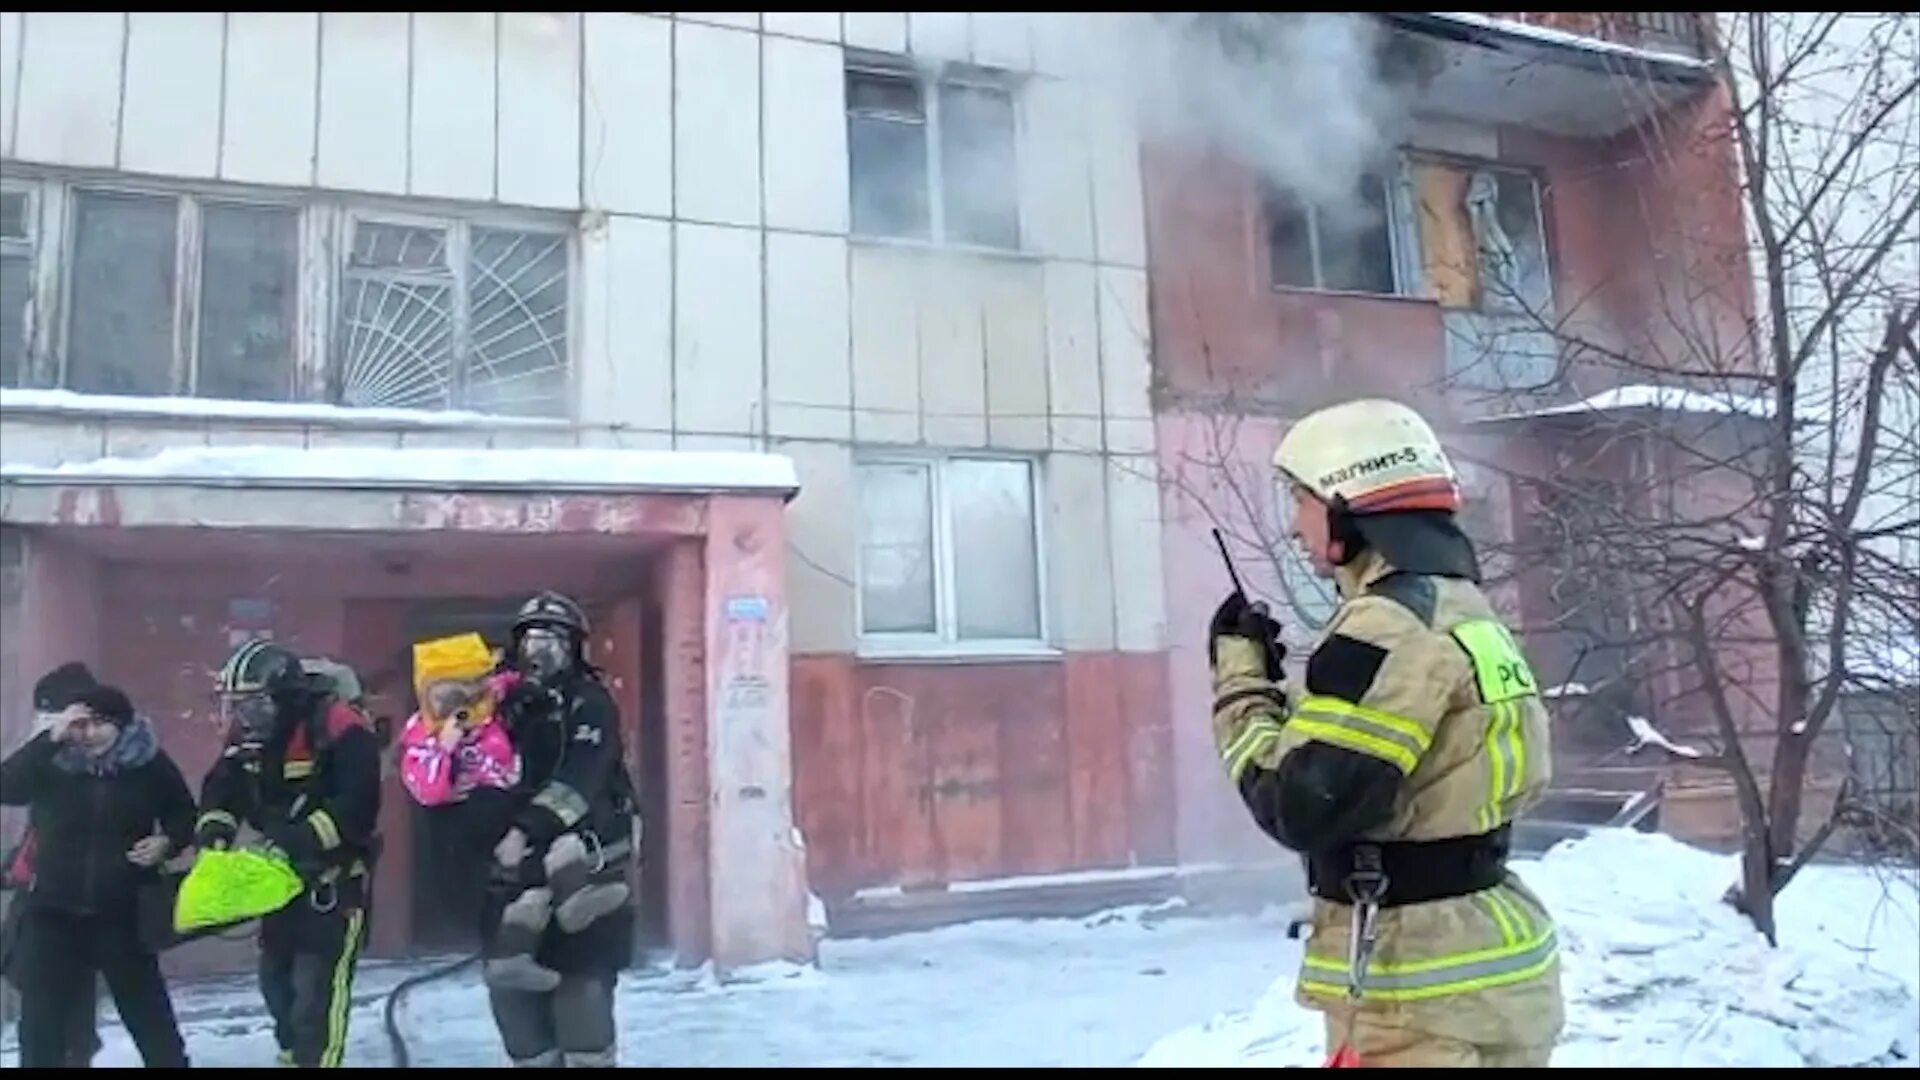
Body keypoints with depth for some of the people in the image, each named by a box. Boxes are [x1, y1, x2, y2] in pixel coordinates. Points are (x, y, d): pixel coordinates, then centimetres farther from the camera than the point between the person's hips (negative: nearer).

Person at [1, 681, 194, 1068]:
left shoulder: (150, 764, -7)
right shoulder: (52, 764, -7)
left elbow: (184, 814, 7)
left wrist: (167, 841, -12)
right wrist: (51, 738, -28)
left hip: (123, 914, -1)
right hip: (54, 913, 1)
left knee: (149, 1013, 9)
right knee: (41, 1020, 7)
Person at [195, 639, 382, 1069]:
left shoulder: (340, 730, -24)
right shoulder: (247, 733, 2)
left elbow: (357, 805, -30)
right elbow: (222, 785, 6)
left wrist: (304, 837, -35)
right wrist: (216, 826, -13)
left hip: (336, 881, -8)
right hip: (282, 877, 9)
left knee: (318, 987, -9)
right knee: (275, 976, 20)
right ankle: (293, 1054, 40)